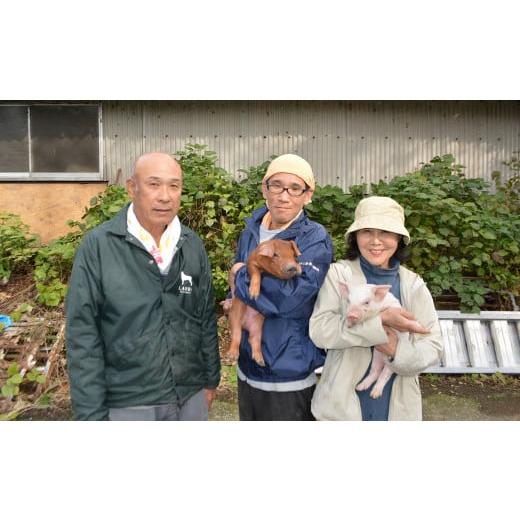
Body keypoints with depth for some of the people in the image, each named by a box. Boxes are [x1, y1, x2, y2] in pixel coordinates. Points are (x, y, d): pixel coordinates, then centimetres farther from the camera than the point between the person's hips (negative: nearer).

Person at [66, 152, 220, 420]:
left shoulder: (193, 245, 0)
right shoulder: (97, 246, -13)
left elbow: (206, 318, 7)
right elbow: (83, 335, -11)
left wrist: (211, 379, 10)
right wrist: (91, 413, -11)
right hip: (128, 405, -3)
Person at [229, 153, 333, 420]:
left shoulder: (316, 240, -15)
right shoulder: (250, 233, 3)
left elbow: (291, 298, -28)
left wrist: (242, 277, -15)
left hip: (290, 379, -5)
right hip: (248, 370, 6)